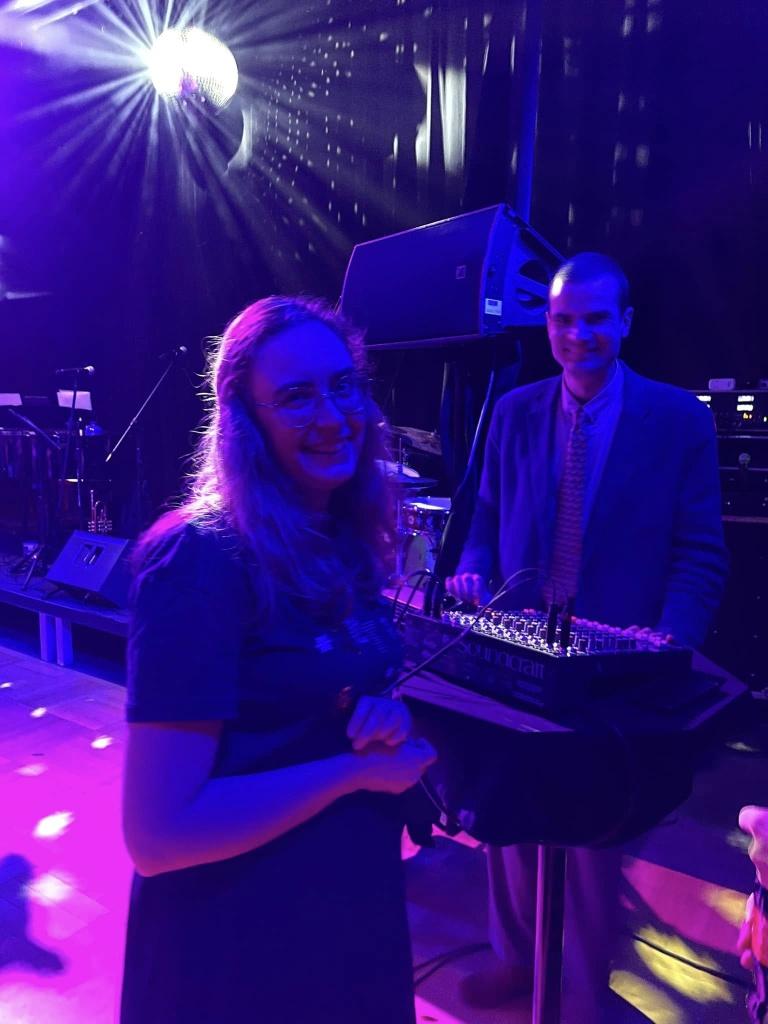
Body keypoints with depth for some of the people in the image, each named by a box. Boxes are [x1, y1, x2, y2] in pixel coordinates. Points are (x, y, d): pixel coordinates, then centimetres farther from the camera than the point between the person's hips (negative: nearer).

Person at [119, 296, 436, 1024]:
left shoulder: (346, 542, 0)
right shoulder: (202, 558, -24)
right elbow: (157, 837, -24)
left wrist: (386, 721, -8)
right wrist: (357, 769, -20)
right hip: (239, 940, -7)